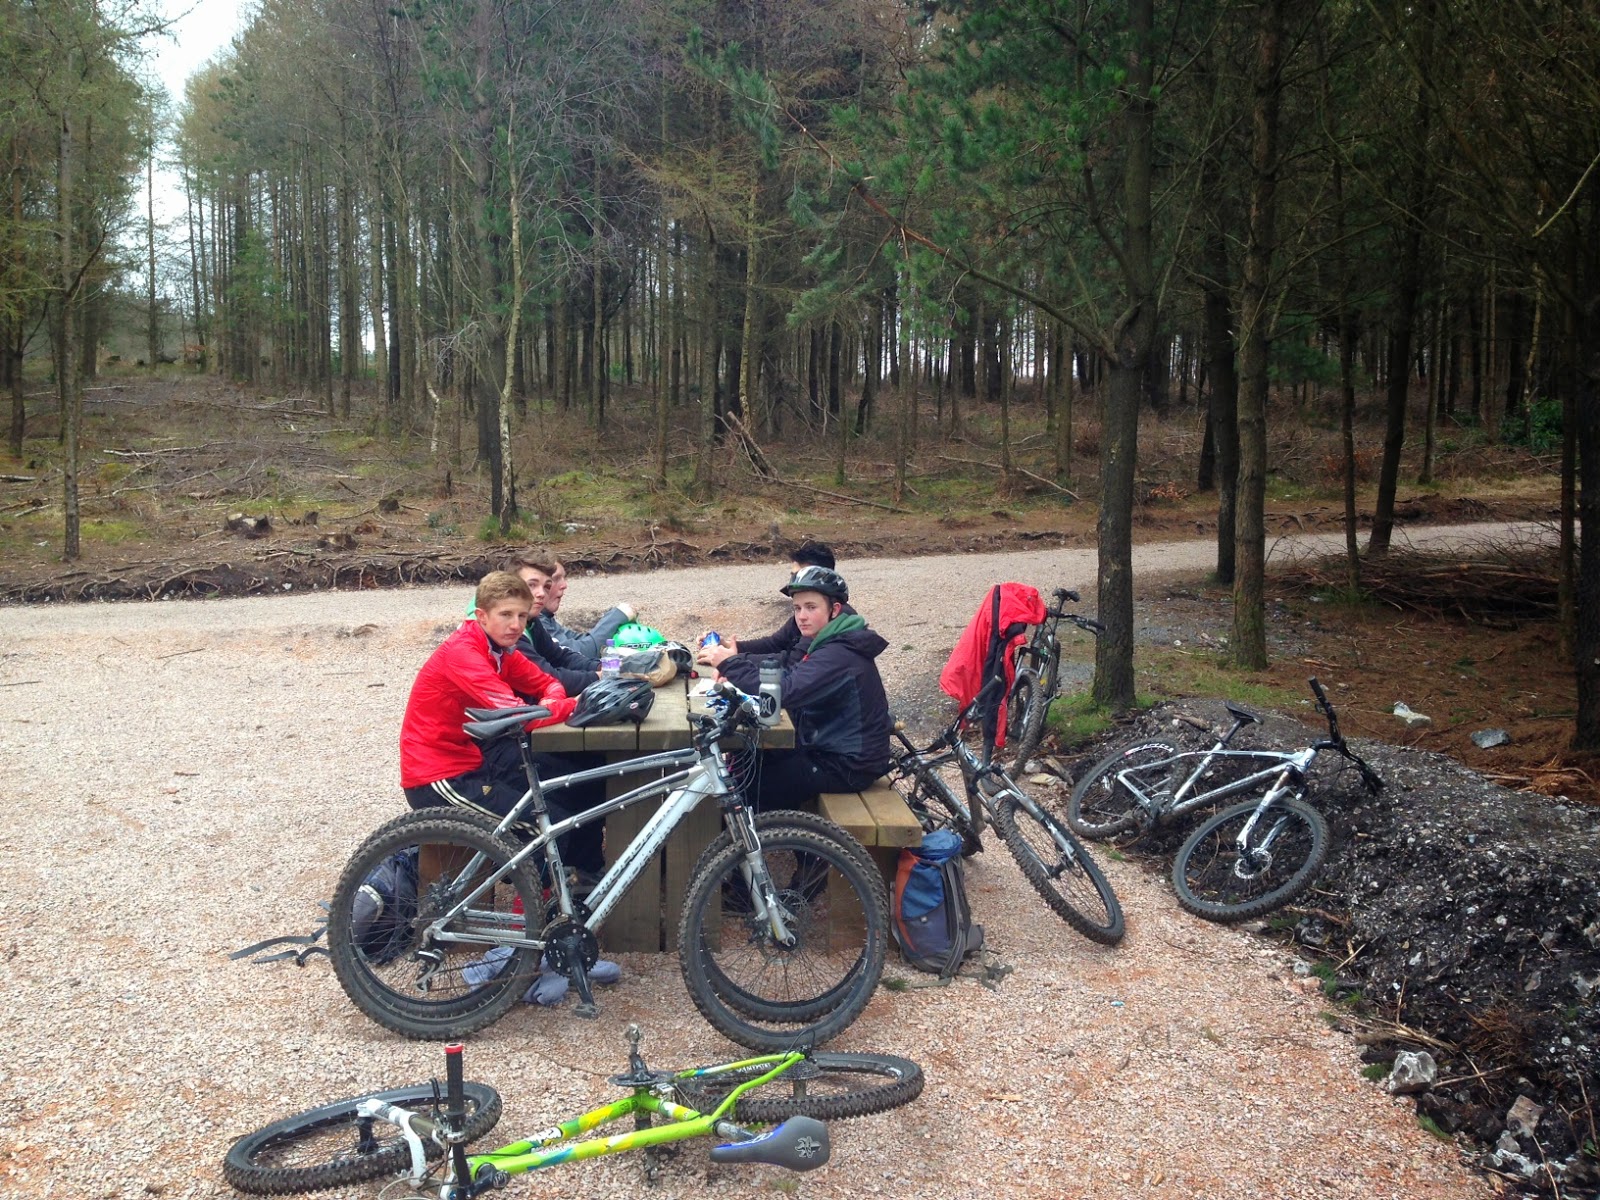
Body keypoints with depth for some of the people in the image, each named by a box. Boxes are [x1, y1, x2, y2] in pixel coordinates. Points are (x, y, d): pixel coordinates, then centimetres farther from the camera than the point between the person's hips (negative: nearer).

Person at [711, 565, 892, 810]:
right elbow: (781, 664, 4)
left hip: (847, 766, -10)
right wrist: (734, 662, -14)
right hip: (827, 746, 10)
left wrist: (730, 664, -29)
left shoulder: (839, 656, -27)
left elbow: (785, 692, -36)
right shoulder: (825, 641, 6)